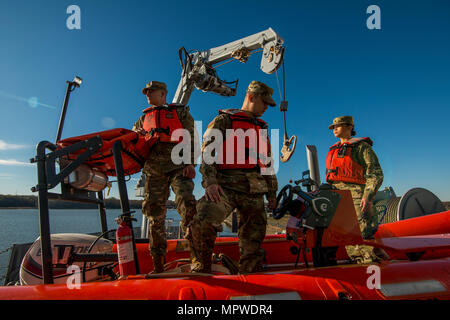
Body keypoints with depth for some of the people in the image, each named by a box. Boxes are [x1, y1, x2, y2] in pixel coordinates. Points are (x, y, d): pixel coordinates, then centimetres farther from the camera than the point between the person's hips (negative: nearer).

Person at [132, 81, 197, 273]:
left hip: (178, 165, -3)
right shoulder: (144, 118, 28)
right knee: (155, 214, 0)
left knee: (187, 203, -25)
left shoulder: (180, 112, 16)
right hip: (153, 169, 4)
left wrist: (190, 163, -10)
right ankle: (158, 264, 8)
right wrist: (135, 135, 6)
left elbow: (192, 139, 6)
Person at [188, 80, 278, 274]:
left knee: (253, 240, 4)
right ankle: (200, 272, -8)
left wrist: (272, 191, 23)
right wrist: (210, 181, -18)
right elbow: (207, 152, -3)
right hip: (226, 186, -5)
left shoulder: (262, 129, 26)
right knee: (202, 223, -27)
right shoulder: (224, 120, 8)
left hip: (254, 192, 6)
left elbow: (268, 163, 30)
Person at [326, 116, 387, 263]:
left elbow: (376, 174, -6)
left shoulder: (361, 146, 3)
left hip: (355, 196, -6)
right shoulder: (334, 150, 23)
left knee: (362, 236, -13)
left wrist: (368, 196, -18)